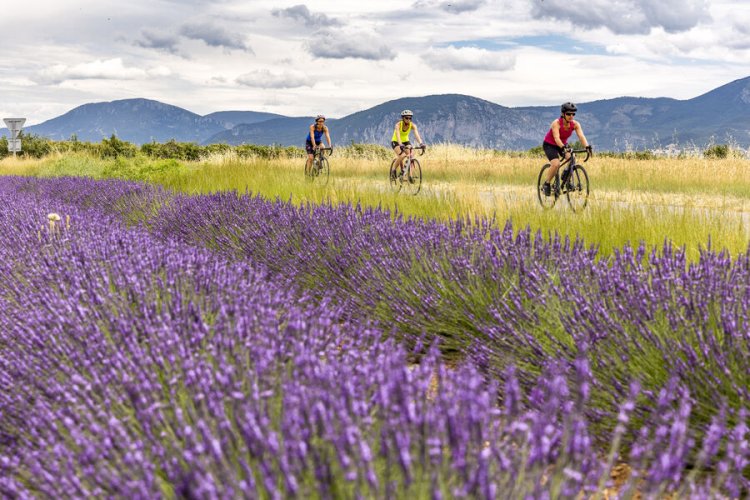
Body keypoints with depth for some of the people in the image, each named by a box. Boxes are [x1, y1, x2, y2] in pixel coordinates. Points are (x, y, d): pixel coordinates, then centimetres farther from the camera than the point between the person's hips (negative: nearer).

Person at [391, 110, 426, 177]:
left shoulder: (412, 125, -18)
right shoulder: (398, 124, -27)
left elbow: (417, 134, -33)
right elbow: (398, 135, -41)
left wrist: (421, 143, -51)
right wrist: (400, 145, -58)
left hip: (405, 141, 4)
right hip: (395, 142, -4)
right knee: (401, 156, -28)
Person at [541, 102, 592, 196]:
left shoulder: (575, 124, -16)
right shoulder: (556, 123, -29)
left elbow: (581, 136, -27)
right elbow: (556, 138, -41)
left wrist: (587, 146, -45)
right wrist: (563, 148, -58)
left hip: (563, 144, 5)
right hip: (549, 145, -5)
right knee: (556, 164, -28)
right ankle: (546, 184, -8)